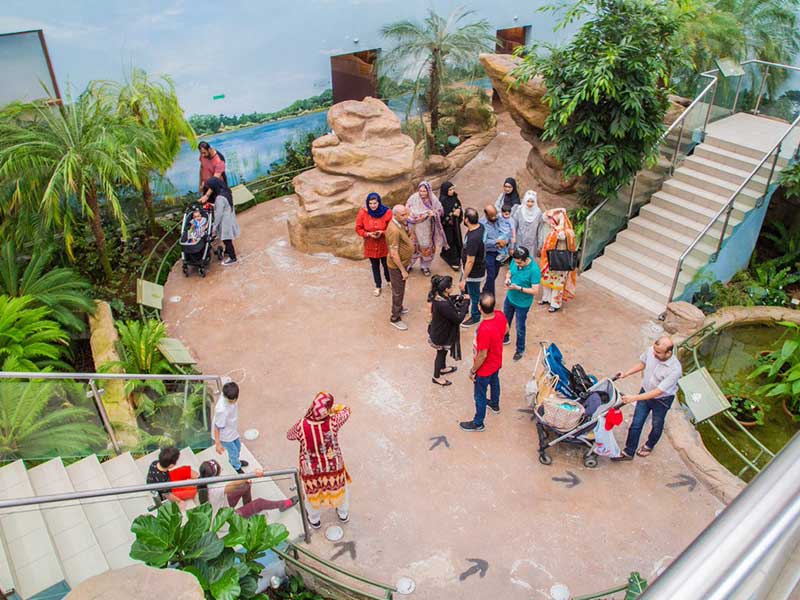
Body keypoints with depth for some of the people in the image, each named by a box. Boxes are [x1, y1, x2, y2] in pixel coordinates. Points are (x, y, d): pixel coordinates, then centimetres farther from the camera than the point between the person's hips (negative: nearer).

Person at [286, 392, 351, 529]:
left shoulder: (301, 426, -30)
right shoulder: (333, 422, -31)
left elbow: (289, 435, -6)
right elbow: (346, 411, -8)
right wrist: (334, 409, 11)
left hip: (311, 470, 0)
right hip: (334, 467, 0)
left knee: (312, 492, 30)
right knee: (339, 488, 31)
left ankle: (314, 520, 55)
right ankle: (343, 514, 57)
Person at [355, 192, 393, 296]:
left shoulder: (387, 212, -17)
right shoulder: (363, 212, -15)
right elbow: (358, 228, -5)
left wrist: (382, 232, -23)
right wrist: (368, 234, -21)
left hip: (384, 244, -1)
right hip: (370, 244, 1)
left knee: (386, 263, 14)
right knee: (375, 265, 15)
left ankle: (389, 280, 43)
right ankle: (378, 286, 33)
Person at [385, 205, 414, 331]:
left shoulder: (400, 223, -2)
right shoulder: (394, 230, -32)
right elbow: (394, 254, -31)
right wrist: (403, 270, -25)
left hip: (403, 262, 9)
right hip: (397, 265, -9)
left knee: (399, 289, 26)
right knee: (398, 291, 4)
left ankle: (398, 308, 46)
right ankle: (395, 318, 19)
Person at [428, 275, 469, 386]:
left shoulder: (438, 296, -13)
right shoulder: (443, 305, -40)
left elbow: (449, 301, 8)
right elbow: (458, 319, -31)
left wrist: (458, 298, -10)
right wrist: (466, 303, -24)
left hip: (439, 330, 8)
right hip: (441, 335, -8)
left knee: (444, 351, 32)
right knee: (441, 353, 17)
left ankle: (443, 368, 58)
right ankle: (436, 377, 40)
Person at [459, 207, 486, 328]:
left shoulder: (473, 238, -38)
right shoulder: (480, 226, -10)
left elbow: (470, 261, -31)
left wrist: (464, 279, -22)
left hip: (474, 272, -9)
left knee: (474, 295, 15)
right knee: (464, 289, 30)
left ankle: (475, 317, 38)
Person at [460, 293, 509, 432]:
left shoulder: (484, 329, -41)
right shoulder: (500, 315, -19)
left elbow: (482, 355, -30)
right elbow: (506, 329, 3)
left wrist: (472, 371, -15)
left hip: (485, 368, -8)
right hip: (496, 362, 8)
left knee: (479, 395, 14)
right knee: (494, 383, 34)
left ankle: (478, 423, 35)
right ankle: (495, 405, 61)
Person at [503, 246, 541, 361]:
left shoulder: (534, 270, -30)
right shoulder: (515, 261, -13)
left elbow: (535, 291, -26)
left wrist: (518, 288, -32)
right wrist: (507, 279, -16)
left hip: (522, 303, -6)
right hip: (510, 298, 6)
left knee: (520, 328, 12)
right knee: (505, 321, 26)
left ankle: (520, 350, 34)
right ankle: (505, 338, 53)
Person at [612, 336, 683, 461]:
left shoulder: (675, 370, -37)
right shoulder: (650, 351, -23)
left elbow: (658, 392, -33)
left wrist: (634, 398, -35)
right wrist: (626, 374, -5)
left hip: (662, 400, -4)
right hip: (645, 392, 4)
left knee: (657, 426, 23)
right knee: (636, 423, 12)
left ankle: (649, 446, 51)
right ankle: (628, 452, 27)